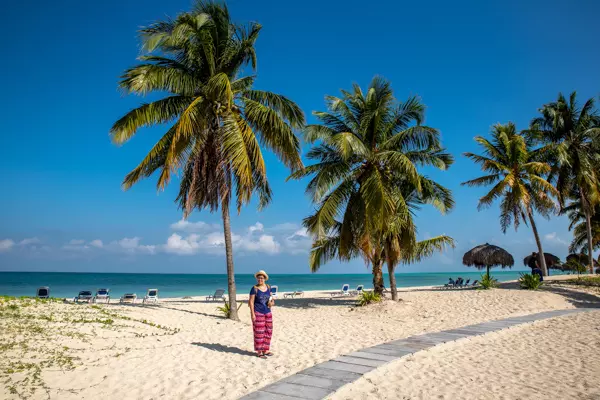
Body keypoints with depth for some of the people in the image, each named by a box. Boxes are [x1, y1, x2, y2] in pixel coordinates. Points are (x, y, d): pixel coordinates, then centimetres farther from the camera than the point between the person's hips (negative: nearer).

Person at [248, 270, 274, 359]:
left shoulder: (268, 287, 6)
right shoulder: (254, 288, -9)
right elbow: (251, 301, -10)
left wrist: (272, 302, -7)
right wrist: (252, 314, -16)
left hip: (267, 312, 6)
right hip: (258, 313, -6)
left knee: (268, 331, 8)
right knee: (259, 332, -2)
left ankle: (265, 350, 20)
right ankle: (259, 352, 7)